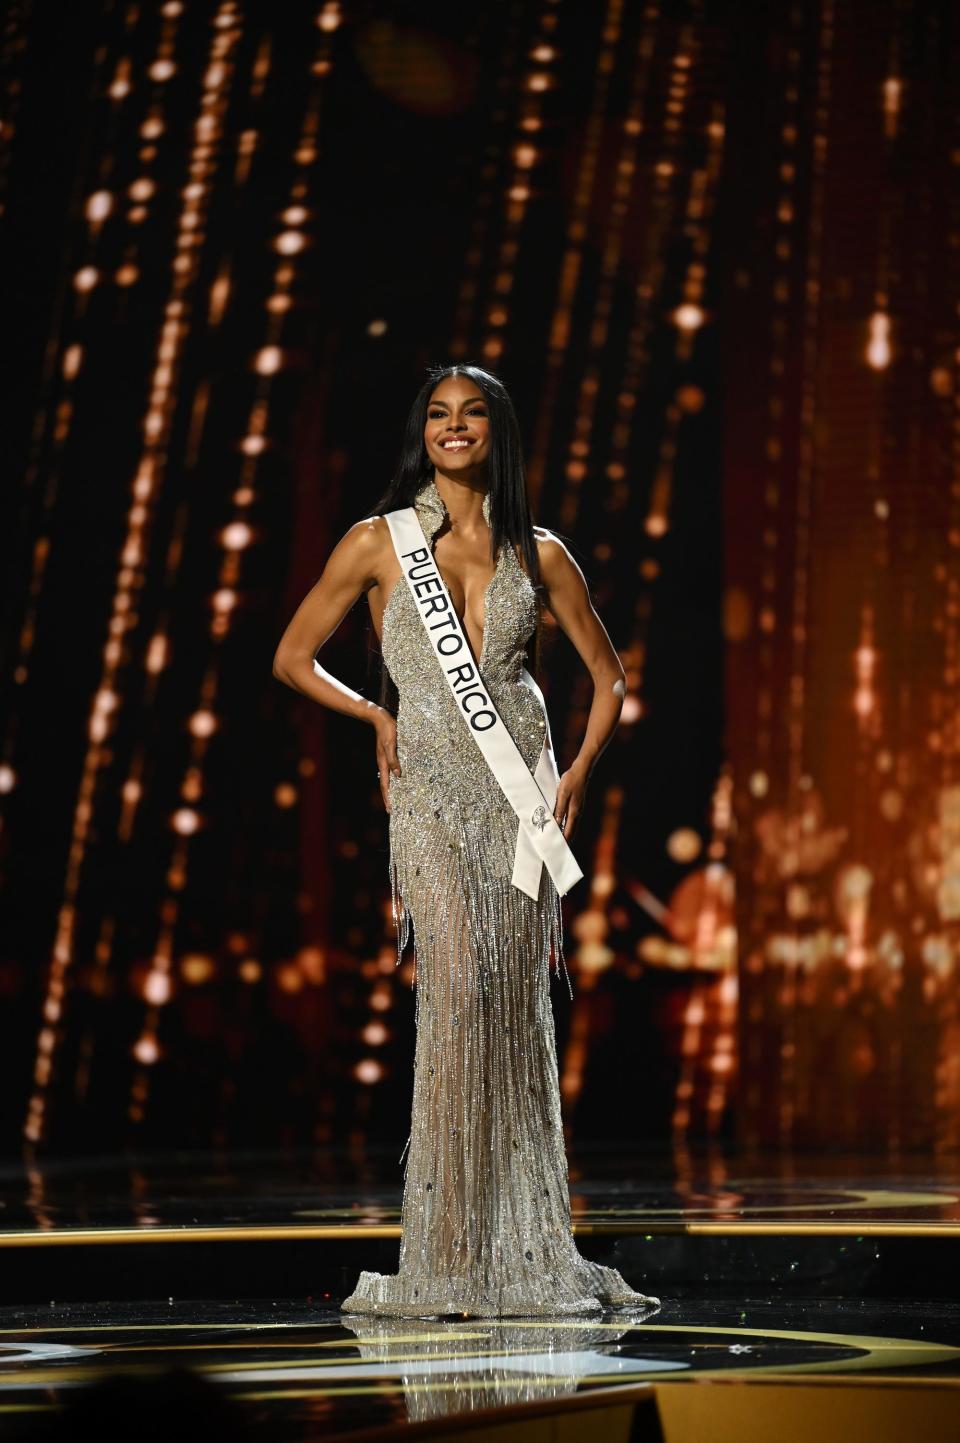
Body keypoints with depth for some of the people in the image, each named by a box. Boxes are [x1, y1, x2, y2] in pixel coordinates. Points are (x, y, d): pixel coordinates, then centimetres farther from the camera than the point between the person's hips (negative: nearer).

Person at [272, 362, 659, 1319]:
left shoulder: (538, 554, 10)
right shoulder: (380, 542, 5)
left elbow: (607, 674, 18)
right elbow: (292, 658, 12)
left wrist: (581, 768, 4)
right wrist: (374, 714, 0)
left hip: (520, 789, 2)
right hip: (431, 790, -2)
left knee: (519, 1009, 0)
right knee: (457, 993, -16)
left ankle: (526, 1251, 6)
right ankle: (448, 1260, -13)